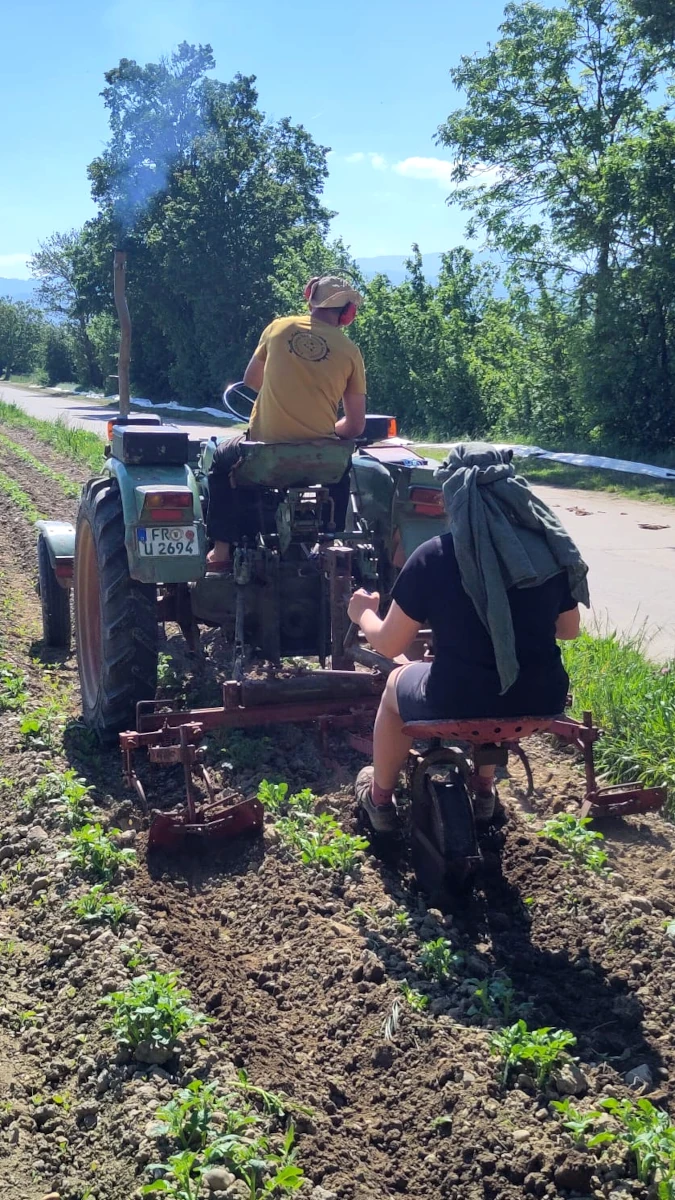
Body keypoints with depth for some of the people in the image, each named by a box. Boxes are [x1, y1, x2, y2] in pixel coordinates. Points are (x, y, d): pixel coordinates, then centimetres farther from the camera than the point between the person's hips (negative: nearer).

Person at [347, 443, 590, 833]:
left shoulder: (432, 557, -13)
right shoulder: (551, 548, -4)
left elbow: (390, 645, -5)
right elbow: (568, 629, 10)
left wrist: (364, 613, 16)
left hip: (457, 704, -3)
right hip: (541, 700, 3)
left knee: (397, 684, 30)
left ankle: (381, 798, 47)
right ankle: (485, 787, 52)